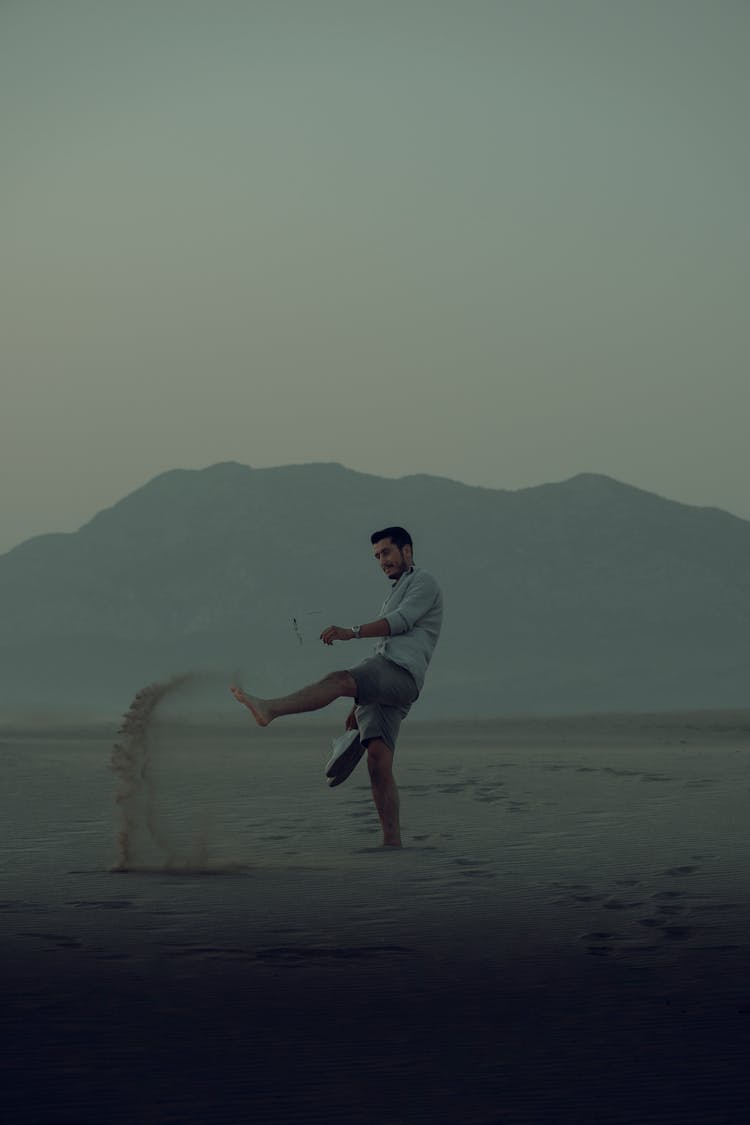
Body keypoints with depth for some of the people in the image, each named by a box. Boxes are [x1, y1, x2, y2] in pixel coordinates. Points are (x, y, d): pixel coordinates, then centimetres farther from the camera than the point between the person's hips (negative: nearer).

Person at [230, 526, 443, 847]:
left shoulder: (424, 582, 12)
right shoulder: (394, 596, 40)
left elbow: (401, 621, -8)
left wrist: (352, 632, -21)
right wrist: (359, 706, 27)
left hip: (400, 673, -9)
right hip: (379, 683, 9)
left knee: (339, 679, -33)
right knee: (378, 760, -8)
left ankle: (269, 709, -54)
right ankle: (392, 844, -15)